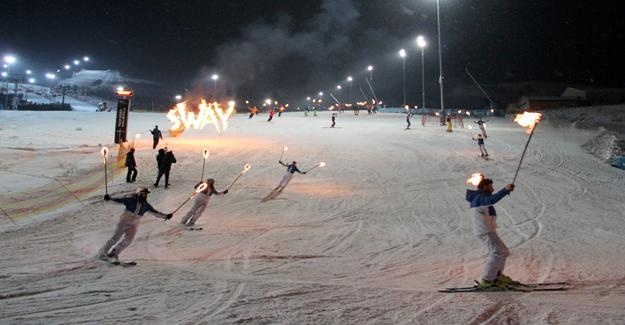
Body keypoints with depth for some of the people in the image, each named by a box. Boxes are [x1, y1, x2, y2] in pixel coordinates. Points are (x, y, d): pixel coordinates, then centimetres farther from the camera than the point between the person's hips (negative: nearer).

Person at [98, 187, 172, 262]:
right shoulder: (130, 200, -6)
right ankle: (102, 253, 9)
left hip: (134, 225, 4)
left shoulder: (145, 205, 6)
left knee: (128, 240, -9)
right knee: (115, 238, -4)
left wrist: (165, 216, 1)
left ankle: (113, 254, 5)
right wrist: (110, 198, -27)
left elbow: (155, 212, 8)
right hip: (124, 221, -4)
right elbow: (119, 200, -11)